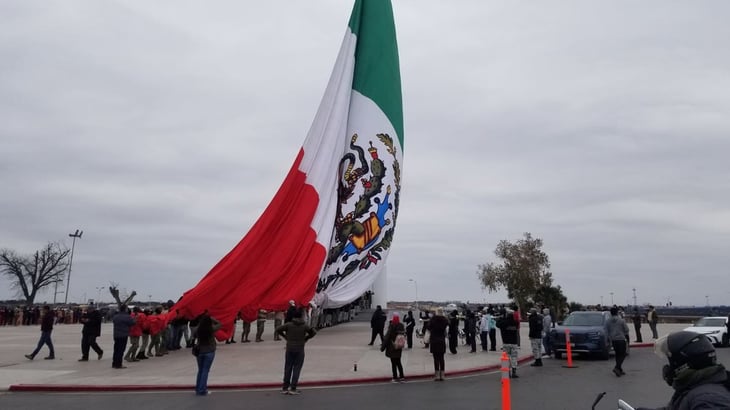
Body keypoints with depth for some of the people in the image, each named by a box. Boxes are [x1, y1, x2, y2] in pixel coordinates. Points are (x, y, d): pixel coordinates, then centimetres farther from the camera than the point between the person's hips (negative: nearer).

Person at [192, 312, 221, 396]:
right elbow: (219, 324, 3)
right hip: (210, 352, -2)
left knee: (200, 370, 17)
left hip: (199, 351, 2)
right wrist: (211, 318, 2)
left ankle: (198, 389, 21)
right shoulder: (212, 329, -16)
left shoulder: (197, 329, -13)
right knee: (205, 371, 4)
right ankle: (202, 391, 5)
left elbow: (194, 336, 8)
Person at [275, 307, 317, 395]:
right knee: (297, 368, 4)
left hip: (289, 349, 1)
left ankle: (285, 388, 13)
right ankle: (293, 388, 1)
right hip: (300, 350, -1)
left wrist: (285, 336, 7)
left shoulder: (288, 324, -4)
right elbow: (313, 332, 1)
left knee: (288, 368, 10)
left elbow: (278, 329, -4)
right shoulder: (305, 326, -3)